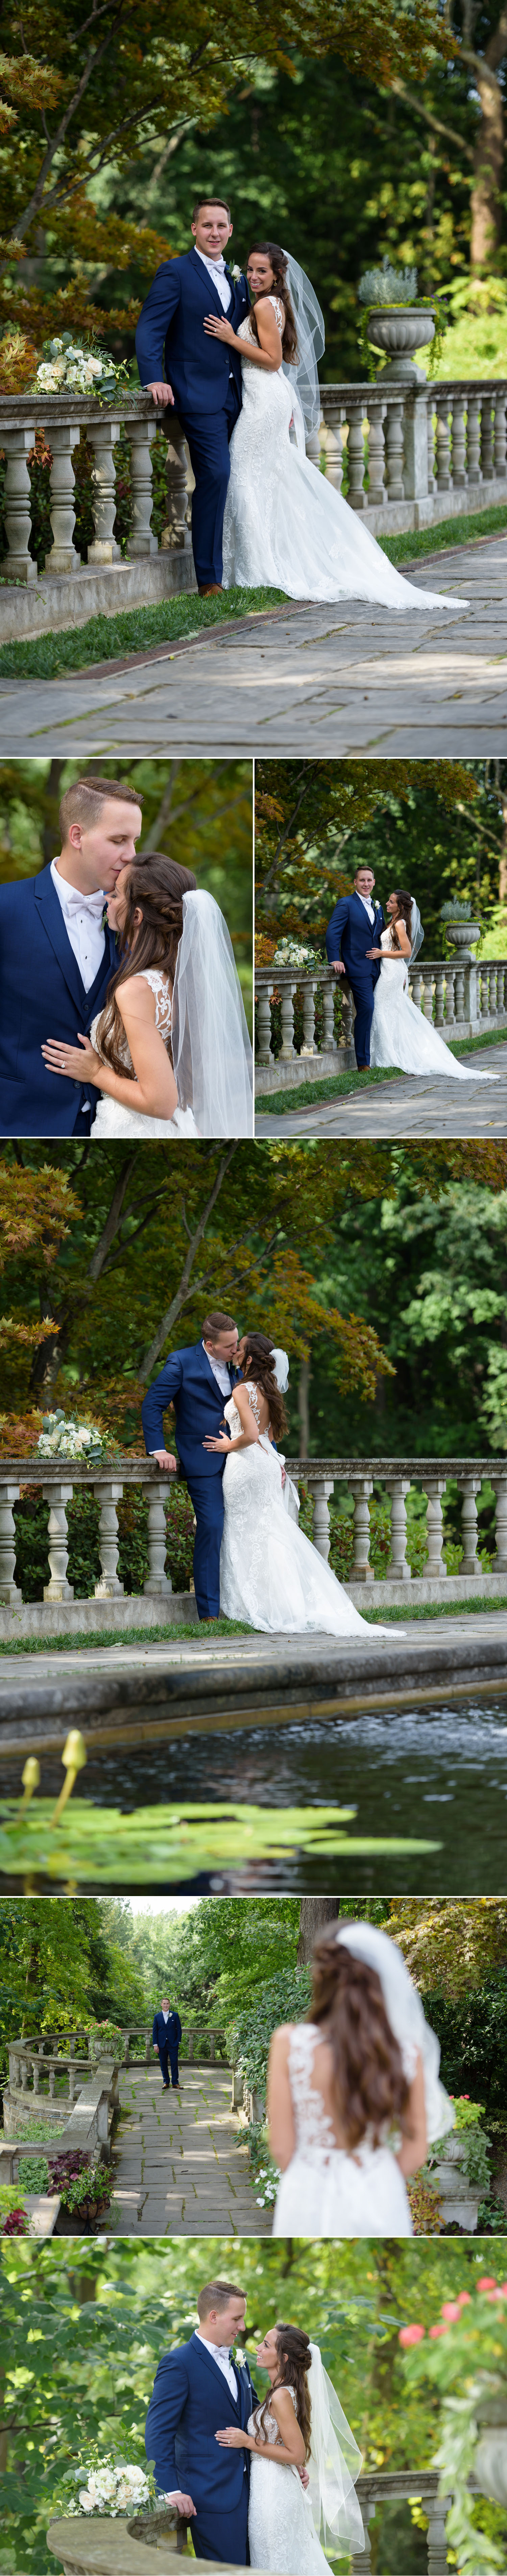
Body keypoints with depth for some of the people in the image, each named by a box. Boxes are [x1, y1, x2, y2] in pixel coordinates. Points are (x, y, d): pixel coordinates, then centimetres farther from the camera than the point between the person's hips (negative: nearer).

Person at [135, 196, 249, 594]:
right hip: (198, 394, -7)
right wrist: (155, 379, -23)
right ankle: (209, 579, -14)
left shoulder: (238, 281, 18)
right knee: (215, 475, -16)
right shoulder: (176, 273, -3)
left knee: (221, 480, 8)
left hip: (234, 395, 7)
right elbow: (150, 329, -9)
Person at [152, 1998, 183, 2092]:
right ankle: (166, 2083, 14)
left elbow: (179, 2030, 5)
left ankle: (175, 2083, 0)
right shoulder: (157, 2017, 6)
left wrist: (178, 2042, -3)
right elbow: (155, 2031, 5)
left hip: (173, 2044, -1)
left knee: (174, 2063, -4)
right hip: (162, 2044, 1)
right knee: (163, 2064, 4)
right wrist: (155, 2045, -2)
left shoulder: (175, 2016, 4)